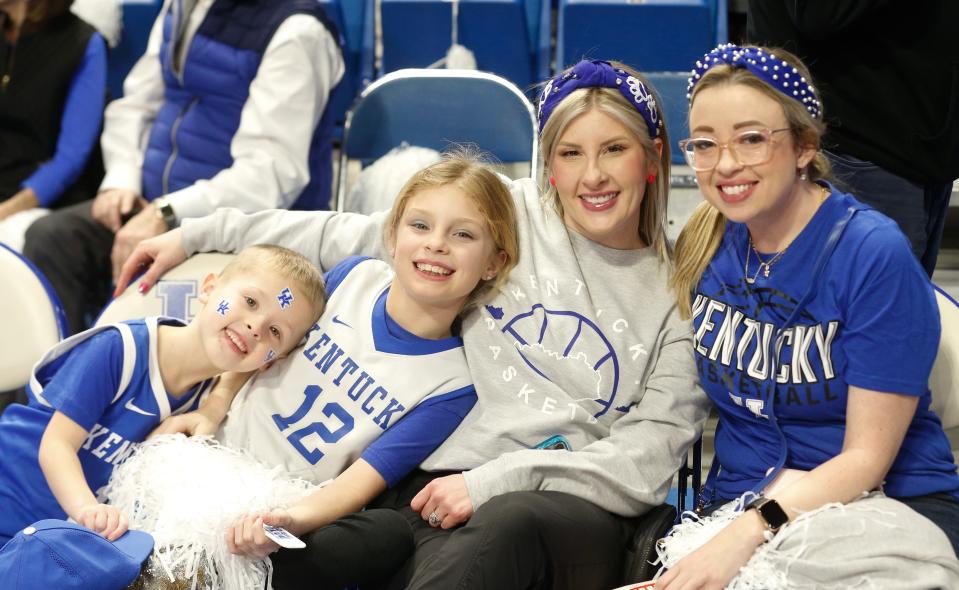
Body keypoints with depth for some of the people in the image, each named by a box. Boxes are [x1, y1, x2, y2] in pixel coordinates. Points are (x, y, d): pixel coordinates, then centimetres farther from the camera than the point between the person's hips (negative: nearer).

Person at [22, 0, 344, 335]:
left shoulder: (295, 32, -16)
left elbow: (273, 172, -24)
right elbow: (136, 104, 18)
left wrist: (167, 215, -32)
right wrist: (120, 181, -1)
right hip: (159, 205, 7)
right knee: (50, 237, -17)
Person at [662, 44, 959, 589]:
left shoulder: (875, 254, -13)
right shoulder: (706, 245, 3)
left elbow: (866, 458, -14)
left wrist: (748, 533, -27)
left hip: (884, 507, -4)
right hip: (740, 499, 4)